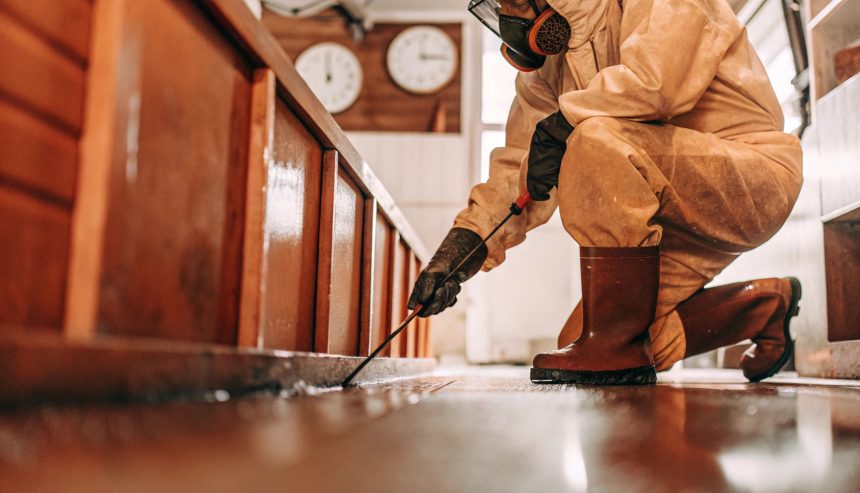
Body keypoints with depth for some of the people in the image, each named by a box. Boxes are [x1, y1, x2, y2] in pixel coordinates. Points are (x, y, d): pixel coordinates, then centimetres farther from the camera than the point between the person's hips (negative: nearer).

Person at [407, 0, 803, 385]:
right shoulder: (547, 60, 11)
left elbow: (661, 76, -31)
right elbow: (520, 164, 4)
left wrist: (565, 120, -19)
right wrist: (465, 240, -9)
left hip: (753, 175, -8)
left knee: (596, 140, -32)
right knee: (579, 339, 0)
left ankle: (616, 346, -20)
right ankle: (765, 307, 18)